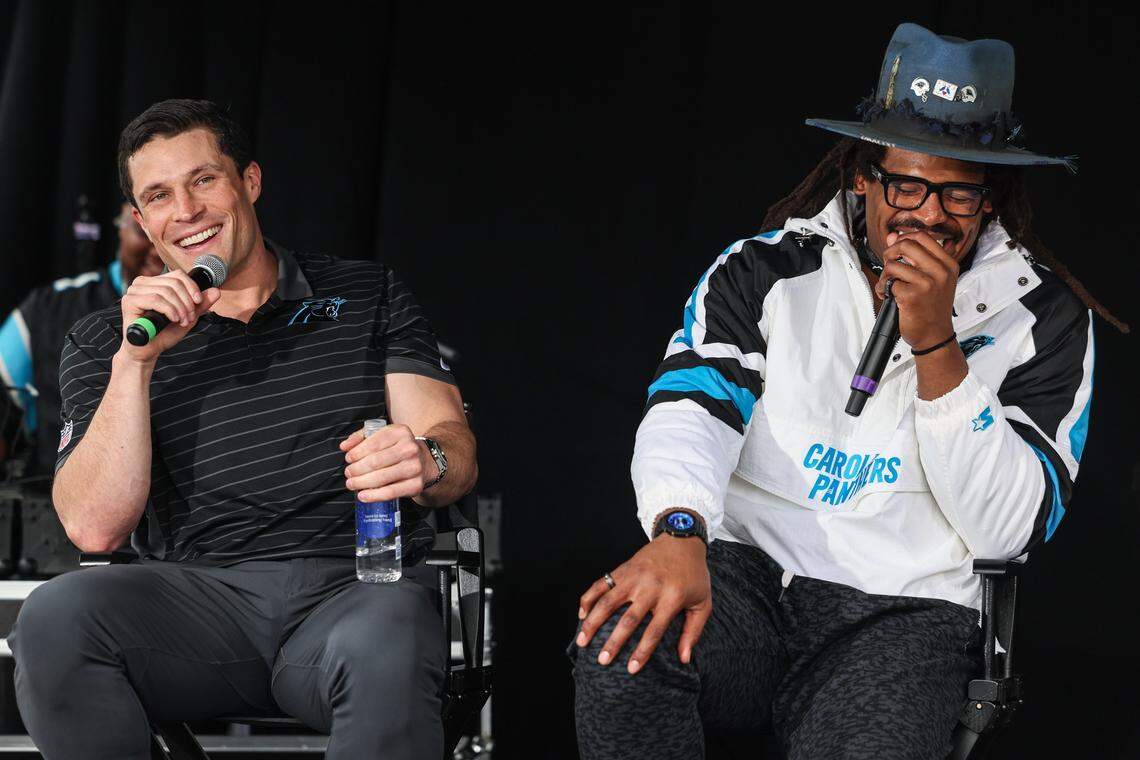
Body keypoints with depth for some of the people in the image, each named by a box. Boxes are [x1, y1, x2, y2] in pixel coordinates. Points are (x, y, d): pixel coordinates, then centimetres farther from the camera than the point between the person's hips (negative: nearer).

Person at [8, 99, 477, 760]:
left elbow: (456, 447, 6)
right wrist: (135, 360, -7)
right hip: (209, 596, 2)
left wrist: (425, 461, -20)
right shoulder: (104, 345, 15)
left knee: (381, 652, -40)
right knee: (55, 618, -30)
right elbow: (95, 529, 2)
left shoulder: (368, 296, 17)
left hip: (362, 583, -2)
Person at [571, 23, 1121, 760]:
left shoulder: (1044, 318, 4)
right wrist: (678, 533, -31)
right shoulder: (766, 271, 7)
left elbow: (1007, 529, -5)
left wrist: (934, 343, -14)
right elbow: (689, 410, -8)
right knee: (622, 643, -32)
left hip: (901, 612, -1)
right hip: (739, 569, 2)